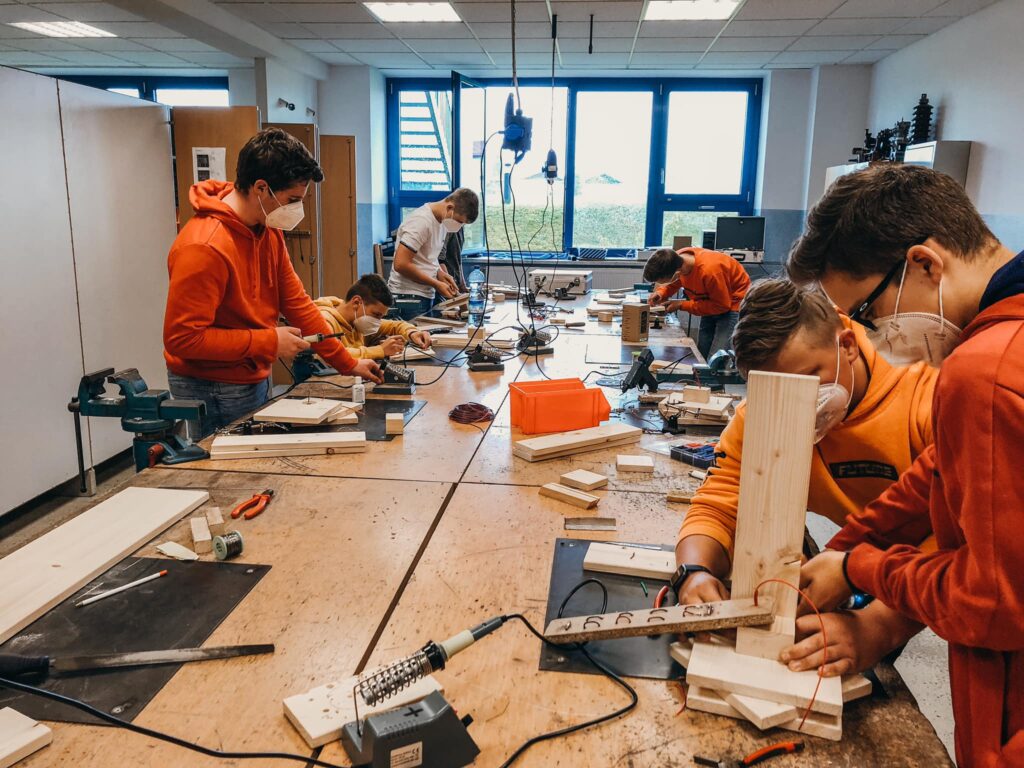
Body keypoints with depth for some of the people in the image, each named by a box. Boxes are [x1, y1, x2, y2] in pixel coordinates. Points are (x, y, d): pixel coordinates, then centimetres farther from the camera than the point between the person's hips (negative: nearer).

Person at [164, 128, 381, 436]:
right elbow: (181, 338, -24)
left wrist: (347, 363, 5)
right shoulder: (204, 247, -24)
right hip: (214, 395, -8)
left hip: (256, 381, 8)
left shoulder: (269, 231, 2)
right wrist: (268, 341, -21)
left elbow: (297, 303, 6)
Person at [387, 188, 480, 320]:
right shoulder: (421, 221, -16)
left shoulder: (443, 221, 10)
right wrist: (436, 284, -15)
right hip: (408, 298, -8)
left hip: (426, 297, 8)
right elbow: (401, 264, -21)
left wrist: (440, 272, 2)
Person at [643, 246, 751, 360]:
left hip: (733, 303, -7)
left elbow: (722, 305, -23)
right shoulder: (677, 259, -18)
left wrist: (682, 305, -22)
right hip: (712, 302, 7)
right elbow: (672, 285, 5)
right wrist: (660, 293, -17)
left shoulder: (709, 270, -37)